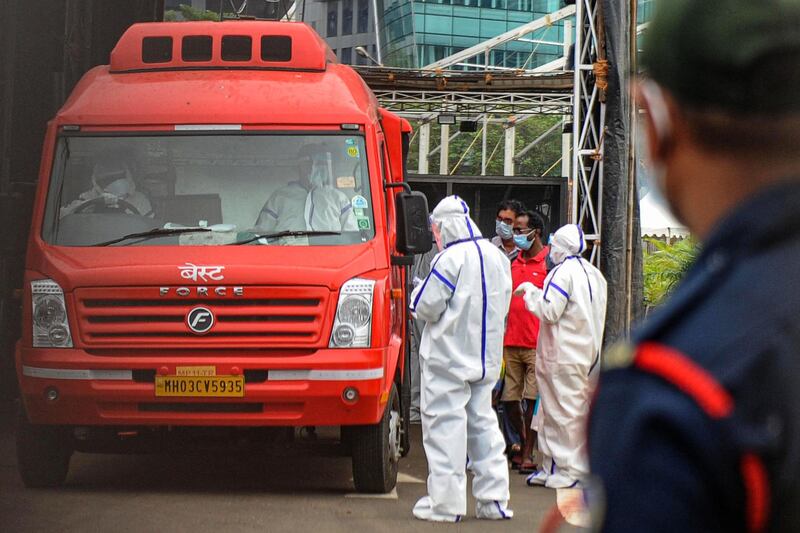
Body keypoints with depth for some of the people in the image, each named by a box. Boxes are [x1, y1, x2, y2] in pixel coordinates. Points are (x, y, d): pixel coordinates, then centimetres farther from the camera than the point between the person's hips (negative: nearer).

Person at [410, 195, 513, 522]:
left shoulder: (450, 259, -16)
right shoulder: (497, 257, 8)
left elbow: (426, 308, -14)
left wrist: (418, 292, 6)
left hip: (448, 357, -7)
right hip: (486, 358, 7)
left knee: (445, 424, -3)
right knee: (482, 422, 13)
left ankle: (445, 503, -3)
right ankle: (494, 500, 13)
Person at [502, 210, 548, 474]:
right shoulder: (514, 263, 15)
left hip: (537, 344, -6)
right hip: (511, 342, 6)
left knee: (533, 400, -3)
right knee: (509, 399, 6)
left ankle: (527, 453, 3)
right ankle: (524, 446, 20)